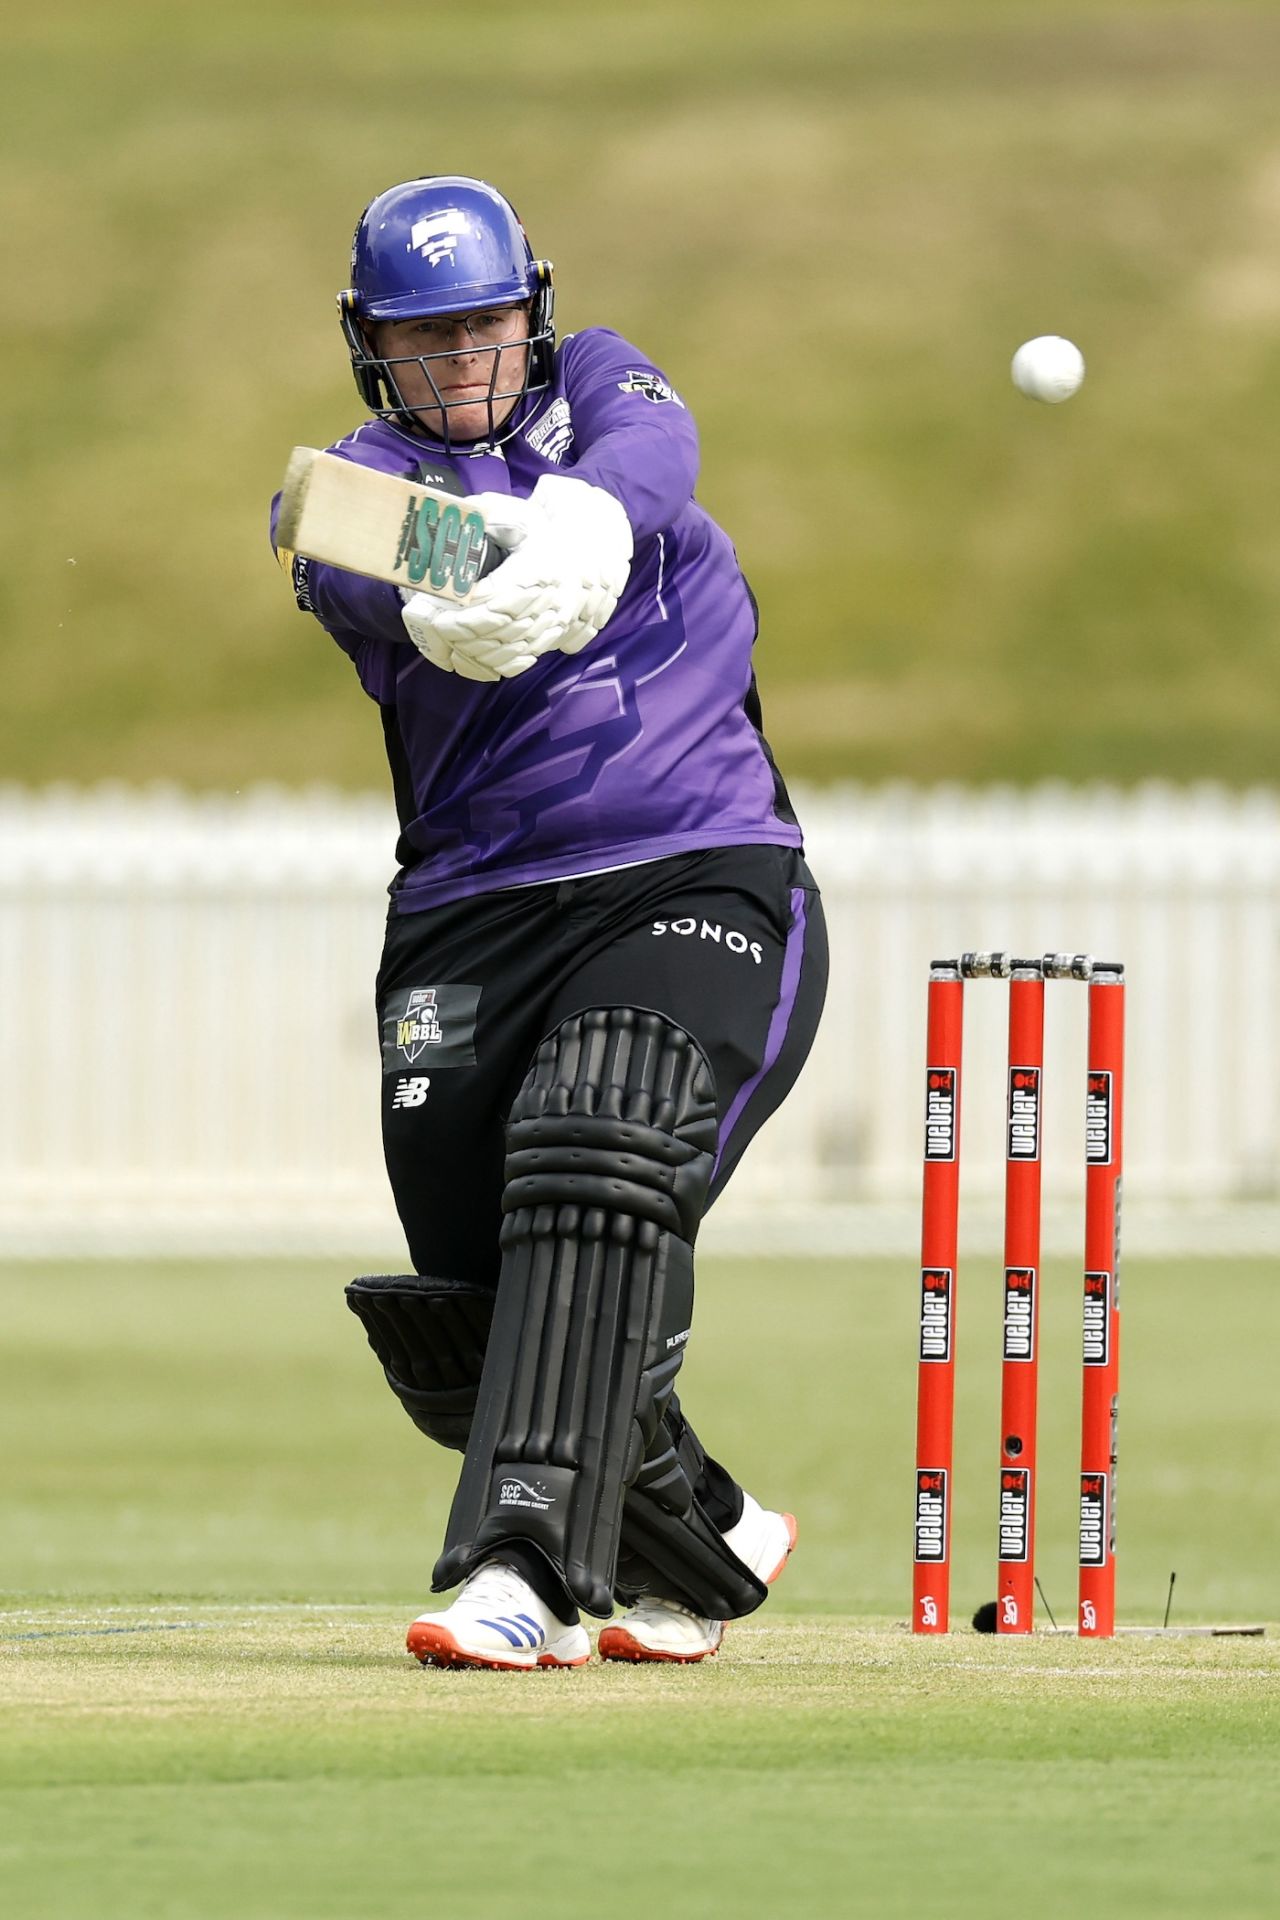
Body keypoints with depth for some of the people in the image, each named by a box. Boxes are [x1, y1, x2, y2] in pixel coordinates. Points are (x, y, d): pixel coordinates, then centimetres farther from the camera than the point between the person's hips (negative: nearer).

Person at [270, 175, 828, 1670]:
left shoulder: (595, 383, 13)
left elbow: (651, 450, -12)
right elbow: (364, 574, -18)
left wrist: (581, 520, -36)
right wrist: (462, 582, -42)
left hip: (700, 883, -2)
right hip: (473, 914, 2)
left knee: (595, 1154, -30)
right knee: (460, 1332, -3)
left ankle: (529, 1572, -38)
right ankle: (711, 1544, 23)